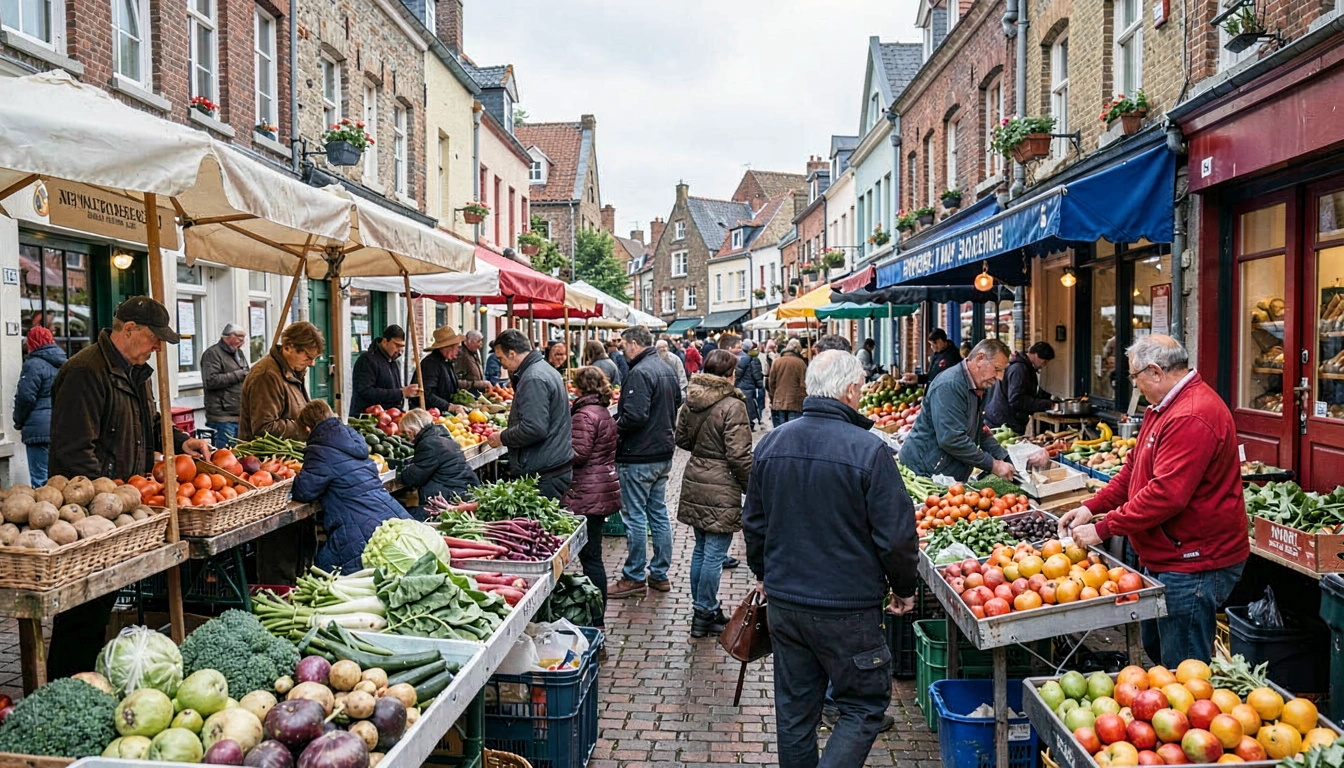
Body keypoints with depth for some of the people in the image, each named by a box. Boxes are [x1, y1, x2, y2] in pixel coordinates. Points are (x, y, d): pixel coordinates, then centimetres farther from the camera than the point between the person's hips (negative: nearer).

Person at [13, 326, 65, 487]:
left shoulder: (33, 364, -9)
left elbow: (25, 398, -11)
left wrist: (19, 423, 4)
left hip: (40, 429, -7)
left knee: (40, 480, -6)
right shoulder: (64, 363, 15)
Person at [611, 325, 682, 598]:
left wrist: (614, 427, -11)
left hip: (638, 457, -9)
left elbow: (635, 416, -26)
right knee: (659, 514, 14)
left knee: (635, 516, 0)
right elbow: (676, 408, 20)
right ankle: (660, 574, 22)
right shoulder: (667, 370, 12)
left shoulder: (639, 373, -18)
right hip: (663, 454, 10)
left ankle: (634, 578, 8)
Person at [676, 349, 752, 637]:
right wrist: (751, 488, -6)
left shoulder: (690, 402, 5)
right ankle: (704, 616, 10)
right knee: (715, 553, 2)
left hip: (694, 482, 8)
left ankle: (701, 608, 28)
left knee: (701, 548, 18)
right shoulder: (732, 406, -16)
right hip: (721, 488, -8)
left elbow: (681, 439, 16)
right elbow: (739, 455, -17)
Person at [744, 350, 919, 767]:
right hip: (848, 608, -5)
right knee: (865, 706, 11)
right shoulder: (868, 450, -18)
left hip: (783, 602, 6)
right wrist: (904, 588, 3)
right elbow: (897, 535, -14)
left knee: (794, 709, 17)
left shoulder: (771, 443, 0)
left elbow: (754, 522, 10)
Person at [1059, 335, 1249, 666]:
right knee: (1154, 651, 22)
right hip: (1164, 558, 11)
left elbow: (1166, 494, -30)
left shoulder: (1192, 418, -24)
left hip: (1193, 564, -11)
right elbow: (1134, 469, 16)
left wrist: (1102, 529, -23)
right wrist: (1091, 507, 3)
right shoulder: (1164, 408, 13)